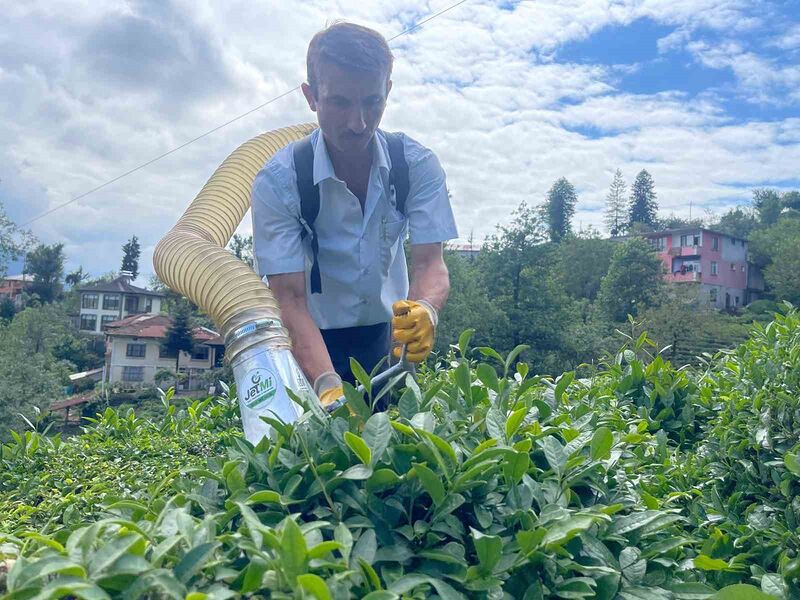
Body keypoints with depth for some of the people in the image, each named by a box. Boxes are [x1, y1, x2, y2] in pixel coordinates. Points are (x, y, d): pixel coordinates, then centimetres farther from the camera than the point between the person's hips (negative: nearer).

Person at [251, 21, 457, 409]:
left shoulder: (417, 165, -15)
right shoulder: (277, 182, -22)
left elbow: (429, 262, -19)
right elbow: (289, 298, -26)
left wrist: (425, 311, -43)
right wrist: (328, 386, -41)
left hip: (388, 334, 2)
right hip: (312, 340, -2)